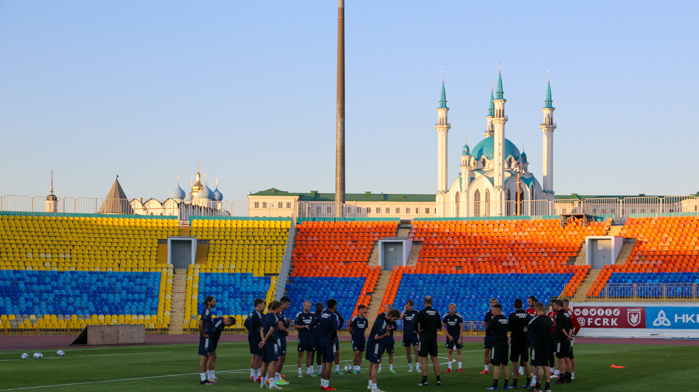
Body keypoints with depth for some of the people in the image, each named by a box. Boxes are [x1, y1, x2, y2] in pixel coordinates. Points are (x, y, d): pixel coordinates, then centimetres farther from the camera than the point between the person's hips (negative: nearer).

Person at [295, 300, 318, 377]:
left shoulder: (312, 315, 11)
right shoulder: (299, 315, -4)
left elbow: (314, 325, 19)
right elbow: (295, 326, -4)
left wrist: (314, 326, -4)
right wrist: (304, 326, -15)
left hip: (310, 337, 5)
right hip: (302, 337, -5)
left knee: (310, 354, 7)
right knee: (301, 354, -2)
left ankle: (308, 371, 14)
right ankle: (299, 372, 3)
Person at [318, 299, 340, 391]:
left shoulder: (322, 314, 8)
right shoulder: (333, 316, -14)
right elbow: (335, 328, -23)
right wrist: (333, 336, -7)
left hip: (322, 340, 7)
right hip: (330, 341, -7)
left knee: (324, 363, 15)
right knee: (328, 363, -2)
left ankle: (322, 384, 18)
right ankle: (326, 385, -1)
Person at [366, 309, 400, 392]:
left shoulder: (381, 318, 5)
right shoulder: (383, 323, -24)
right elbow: (376, 337, -27)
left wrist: (386, 329, 4)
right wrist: (385, 334, -11)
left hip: (371, 343, 10)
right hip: (375, 344, -10)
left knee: (372, 365, 19)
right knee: (375, 366, -6)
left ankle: (370, 384, 30)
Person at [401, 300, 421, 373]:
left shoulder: (416, 312, 3)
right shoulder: (404, 312, 8)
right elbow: (400, 317, -13)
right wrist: (404, 310, -7)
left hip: (414, 334, -2)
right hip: (406, 334, 2)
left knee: (416, 350, -10)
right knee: (408, 352, 6)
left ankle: (417, 367, -6)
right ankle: (410, 367, 15)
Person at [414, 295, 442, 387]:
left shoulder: (422, 312, -10)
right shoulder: (436, 312, 5)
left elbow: (416, 323, -21)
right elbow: (439, 326, 9)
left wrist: (418, 330, -4)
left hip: (424, 336, -4)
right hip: (433, 337, 4)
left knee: (424, 359, -3)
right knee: (434, 358, 10)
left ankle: (424, 380, -6)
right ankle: (438, 379, 11)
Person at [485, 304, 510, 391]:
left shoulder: (494, 320, -12)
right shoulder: (506, 320, 9)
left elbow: (487, 331, -3)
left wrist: (492, 332, 19)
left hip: (497, 345, -7)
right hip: (505, 344, 7)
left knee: (495, 365, -7)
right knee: (504, 365, 12)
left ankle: (495, 385, -10)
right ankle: (506, 385, 15)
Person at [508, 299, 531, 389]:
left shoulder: (512, 316, -10)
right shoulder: (527, 315, 1)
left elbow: (509, 328, -4)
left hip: (515, 340, -4)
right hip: (525, 340, 4)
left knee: (514, 363, 2)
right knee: (526, 362, 11)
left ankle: (514, 382, 1)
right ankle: (528, 382, 12)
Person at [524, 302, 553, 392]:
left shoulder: (536, 319, -15)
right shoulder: (548, 319, 7)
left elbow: (525, 330, -11)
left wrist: (531, 330, 12)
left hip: (537, 346, -7)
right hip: (547, 345, 7)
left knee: (538, 366, -5)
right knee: (546, 365, 10)